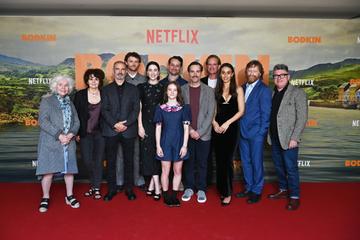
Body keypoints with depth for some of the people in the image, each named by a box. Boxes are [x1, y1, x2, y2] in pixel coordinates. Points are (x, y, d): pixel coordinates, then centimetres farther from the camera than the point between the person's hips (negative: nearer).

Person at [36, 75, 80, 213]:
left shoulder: (70, 103, 16)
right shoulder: (46, 100, 2)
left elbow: (76, 121, 10)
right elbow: (43, 121, -9)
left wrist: (71, 134, -10)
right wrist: (59, 135, -16)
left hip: (69, 142, 4)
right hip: (51, 142, -4)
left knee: (69, 168, 5)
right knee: (49, 170, -5)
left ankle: (69, 196, 17)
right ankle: (45, 198, 10)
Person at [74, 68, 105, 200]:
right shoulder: (80, 95, 1)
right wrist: (77, 133, -2)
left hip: (100, 133, 0)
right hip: (85, 134, 0)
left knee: (98, 161, 2)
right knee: (87, 160, 2)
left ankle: (96, 188, 15)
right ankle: (94, 184, 27)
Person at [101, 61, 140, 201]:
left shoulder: (133, 89, 10)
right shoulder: (106, 89, 11)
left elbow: (136, 109, 1)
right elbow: (104, 110, 2)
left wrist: (126, 124, -12)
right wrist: (115, 124, -12)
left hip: (128, 130, 0)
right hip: (110, 130, 0)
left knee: (128, 161, 5)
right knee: (111, 161, 4)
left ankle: (129, 189, 15)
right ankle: (111, 189, 14)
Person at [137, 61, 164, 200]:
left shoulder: (163, 88, 7)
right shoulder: (141, 87, 6)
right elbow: (139, 108, 3)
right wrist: (140, 126, -4)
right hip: (146, 124, 0)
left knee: (157, 152, 0)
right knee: (148, 152, -4)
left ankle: (152, 184, 9)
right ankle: (156, 186, 3)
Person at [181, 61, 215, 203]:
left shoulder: (209, 91, 3)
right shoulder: (182, 90, 4)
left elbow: (210, 114, -3)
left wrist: (200, 132, -11)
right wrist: (190, 130, -9)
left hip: (203, 134, 0)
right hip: (186, 133, 1)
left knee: (202, 163, 6)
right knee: (188, 162, 8)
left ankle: (201, 189, 19)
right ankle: (189, 188, 22)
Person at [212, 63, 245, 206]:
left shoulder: (238, 90, 3)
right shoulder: (216, 90, 10)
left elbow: (241, 111, -3)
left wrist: (227, 123, -11)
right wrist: (214, 123, -7)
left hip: (231, 128, -2)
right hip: (217, 128, 3)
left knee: (227, 160, -4)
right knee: (219, 160, 6)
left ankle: (228, 193, 5)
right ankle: (221, 189, 20)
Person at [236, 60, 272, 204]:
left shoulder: (264, 90, -6)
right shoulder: (243, 88, 11)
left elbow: (266, 113, -8)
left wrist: (262, 132, -12)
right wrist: (239, 129, 6)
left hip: (256, 133, -6)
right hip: (243, 132, 6)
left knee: (256, 162, 3)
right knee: (245, 162, 14)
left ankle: (257, 191, 17)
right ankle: (248, 188, 28)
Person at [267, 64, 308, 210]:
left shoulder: (297, 93, -6)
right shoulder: (271, 93, 10)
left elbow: (302, 117, -10)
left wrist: (294, 138, -16)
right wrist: (269, 135, 5)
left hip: (288, 139, -5)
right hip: (274, 138, 5)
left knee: (291, 168, 1)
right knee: (279, 167, 16)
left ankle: (294, 197, 15)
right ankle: (283, 190, 32)